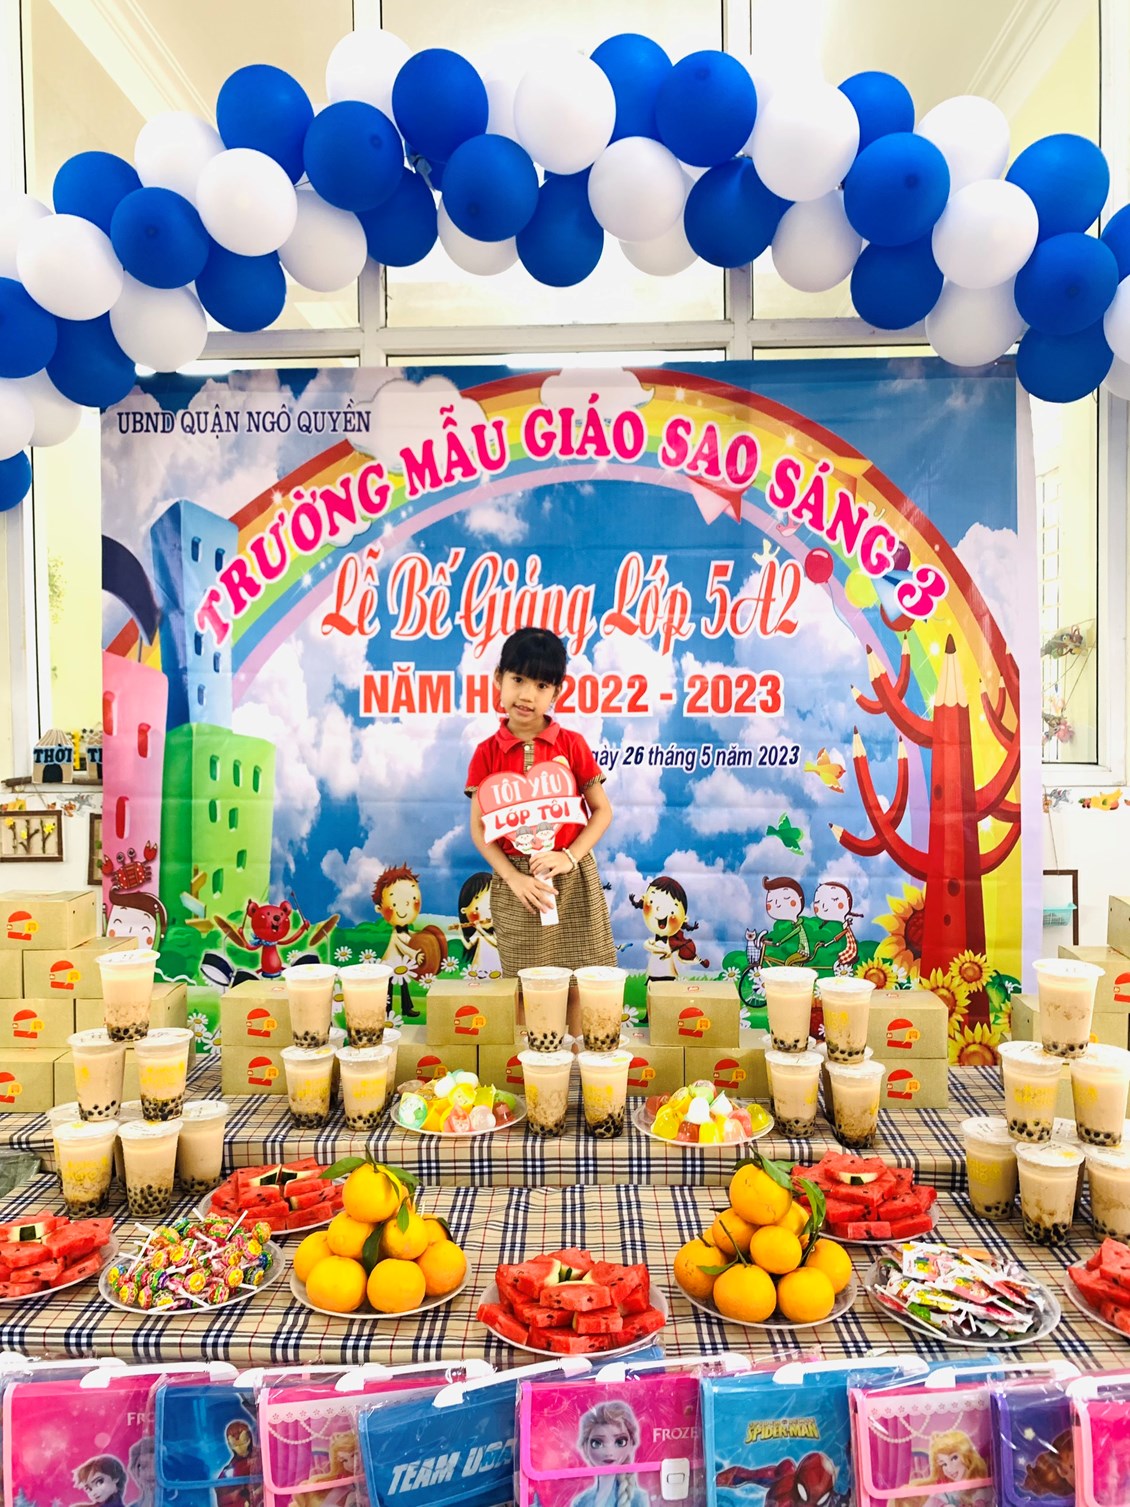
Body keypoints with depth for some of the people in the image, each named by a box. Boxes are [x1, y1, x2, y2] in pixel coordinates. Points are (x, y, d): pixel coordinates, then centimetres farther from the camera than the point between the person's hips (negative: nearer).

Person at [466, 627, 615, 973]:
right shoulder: (486, 753, -1)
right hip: (515, 882, 0)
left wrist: (570, 856, -12)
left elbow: (602, 810, 1)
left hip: (573, 879, 0)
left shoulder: (572, 744, -1)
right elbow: (479, 828, 0)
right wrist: (513, 877, -11)